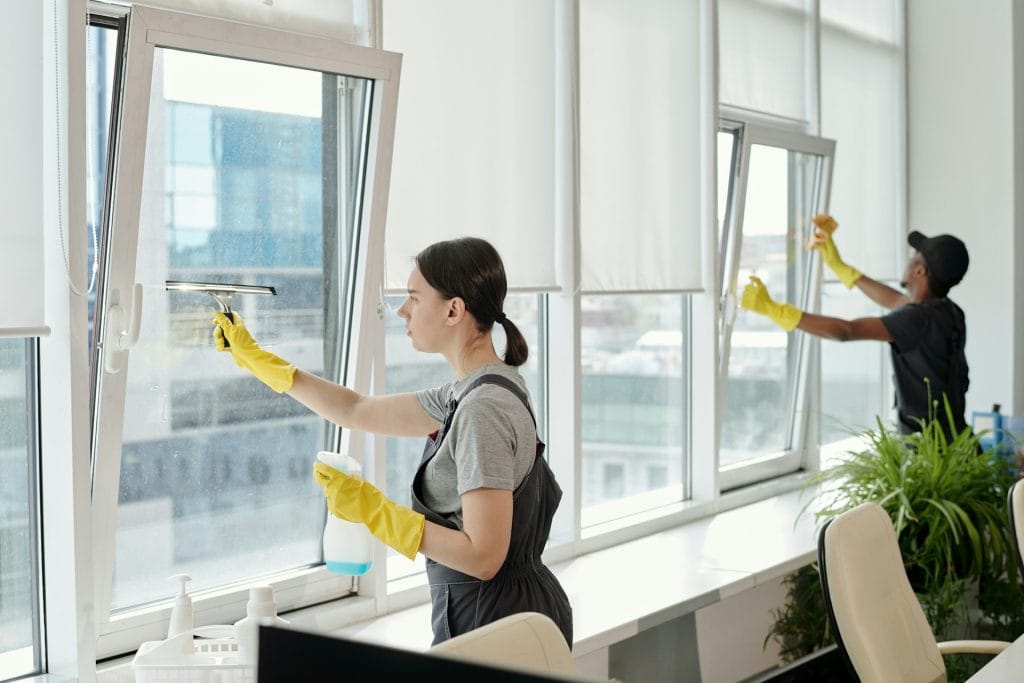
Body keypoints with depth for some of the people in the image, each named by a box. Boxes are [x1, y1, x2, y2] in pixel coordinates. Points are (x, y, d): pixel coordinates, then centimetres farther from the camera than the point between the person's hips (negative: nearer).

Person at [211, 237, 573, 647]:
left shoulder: (483, 409, -22)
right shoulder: (467, 393, 6)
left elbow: (482, 557, -25)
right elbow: (358, 412, 18)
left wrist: (373, 509, -20)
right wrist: (254, 358, 22)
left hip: (493, 623, -9)